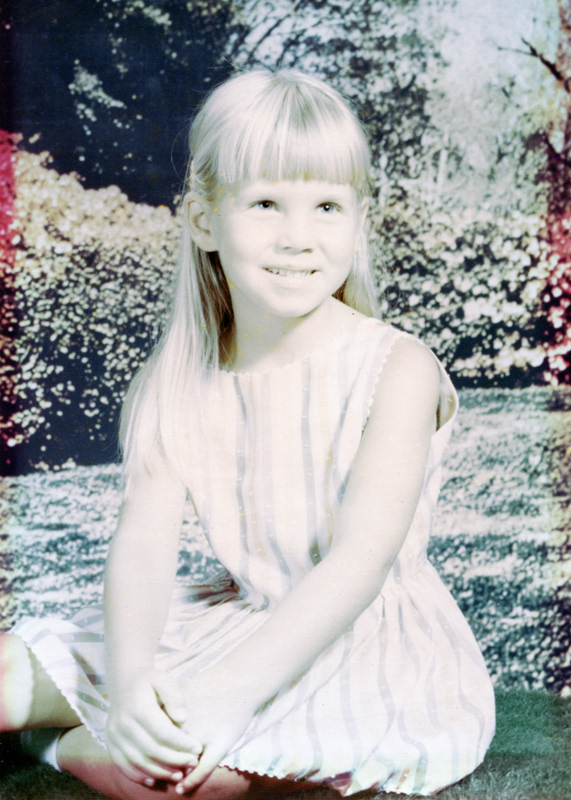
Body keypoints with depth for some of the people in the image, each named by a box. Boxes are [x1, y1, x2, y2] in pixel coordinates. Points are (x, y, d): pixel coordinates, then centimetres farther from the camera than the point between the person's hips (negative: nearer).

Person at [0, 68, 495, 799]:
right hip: (239, 622, 5)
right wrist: (128, 678, -32)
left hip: (373, 649, -4)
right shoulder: (176, 384, -3)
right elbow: (143, 544, -12)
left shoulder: (396, 371, -16)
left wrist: (232, 690, -36)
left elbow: (360, 563, -25)